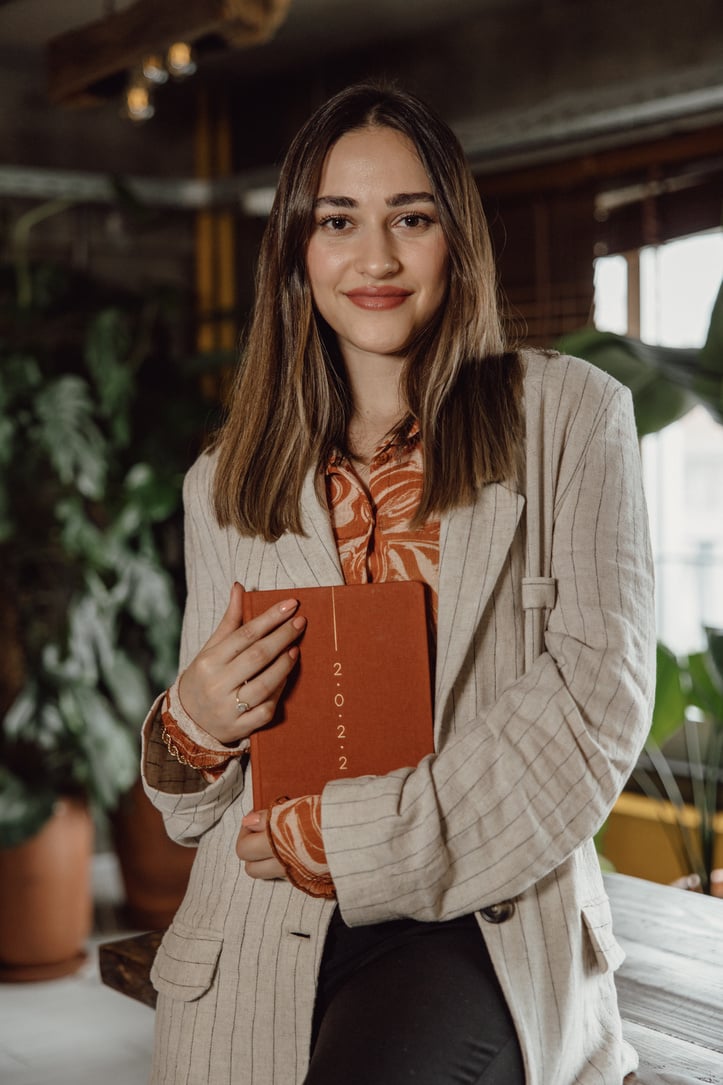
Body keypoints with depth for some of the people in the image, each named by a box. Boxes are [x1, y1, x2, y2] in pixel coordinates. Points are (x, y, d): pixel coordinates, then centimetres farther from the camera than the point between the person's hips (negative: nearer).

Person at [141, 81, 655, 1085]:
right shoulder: (226, 484, 14)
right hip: (264, 950, 3)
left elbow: (597, 703, -4)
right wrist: (193, 724, -7)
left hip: (486, 927, -3)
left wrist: (351, 835, -9)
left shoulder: (570, 417, 5)